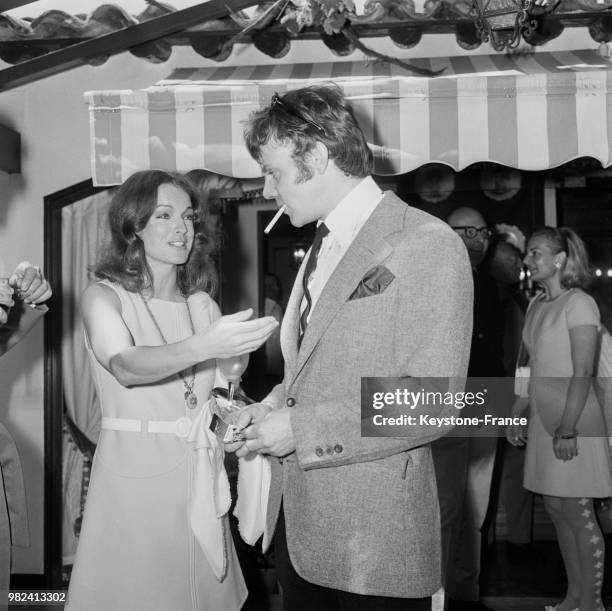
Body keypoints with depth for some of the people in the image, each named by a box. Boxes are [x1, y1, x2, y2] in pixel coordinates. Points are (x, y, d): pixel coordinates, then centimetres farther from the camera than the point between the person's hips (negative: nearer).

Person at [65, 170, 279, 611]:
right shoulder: (104, 296, -7)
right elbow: (126, 365, -27)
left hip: (200, 476, 4)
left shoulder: (203, 304, 6)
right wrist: (205, 347, -42)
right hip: (135, 472, -4)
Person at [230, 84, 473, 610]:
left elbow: (432, 404, -19)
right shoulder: (323, 248, 14)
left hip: (373, 533, -7)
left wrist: (300, 429, -17)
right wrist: (271, 408, 3)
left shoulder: (428, 245, -14)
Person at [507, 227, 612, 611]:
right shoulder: (537, 305, 13)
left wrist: (568, 428, -21)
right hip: (543, 420, 8)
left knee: (578, 513, -1)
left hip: (574, 421, -8)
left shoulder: (579, 304, -10)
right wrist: (517, 414, 13)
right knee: (556, 509, 12)